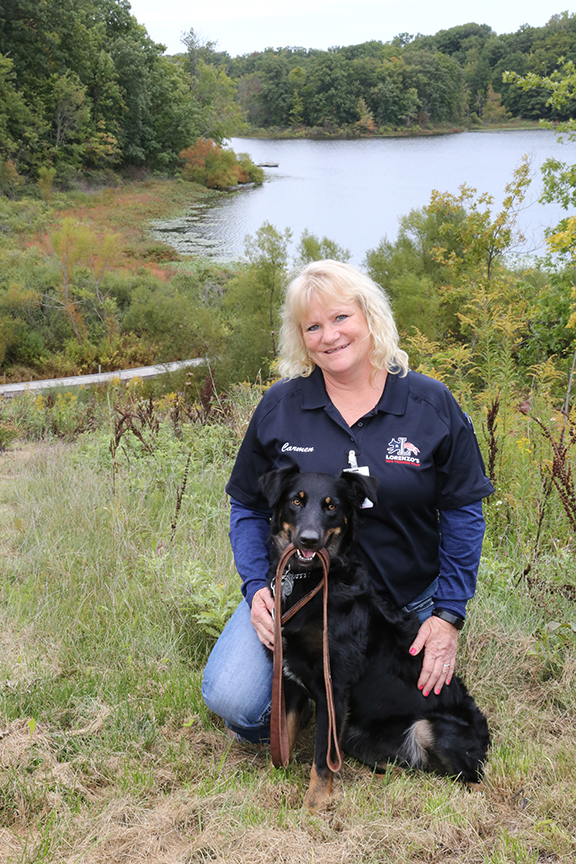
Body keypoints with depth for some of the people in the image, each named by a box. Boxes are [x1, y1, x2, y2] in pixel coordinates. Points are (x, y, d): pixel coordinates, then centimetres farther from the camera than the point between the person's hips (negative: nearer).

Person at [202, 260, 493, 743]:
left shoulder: (432, 404, -4)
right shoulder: (279, 406, -2)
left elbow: (463, 513, 1)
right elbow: (247, 507, 7)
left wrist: (448, 615, -5)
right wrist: (256, 586, -8)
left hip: (405, 604, 1)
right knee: (232, 699, -20)